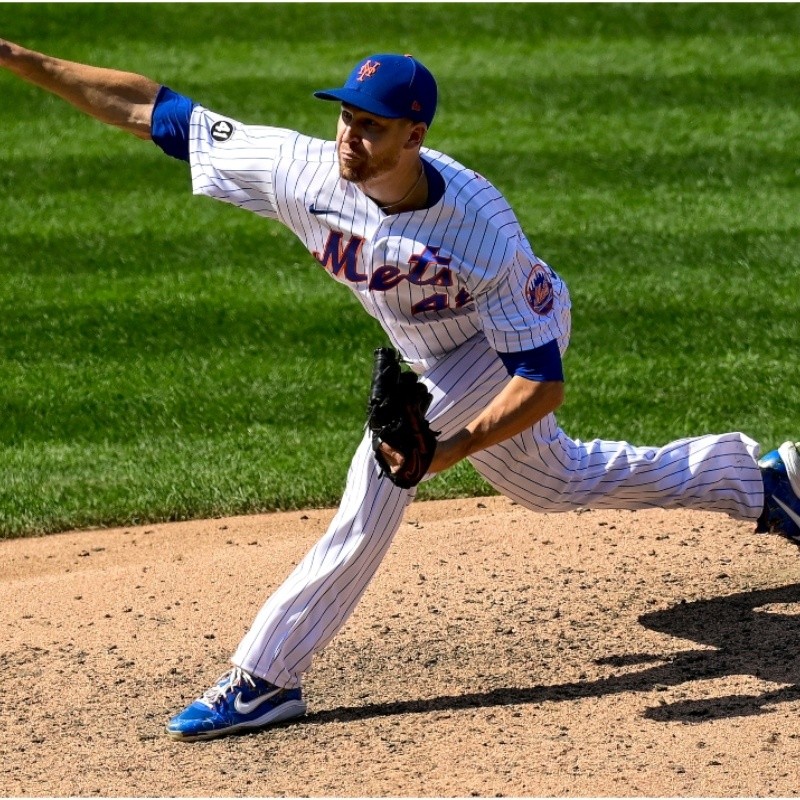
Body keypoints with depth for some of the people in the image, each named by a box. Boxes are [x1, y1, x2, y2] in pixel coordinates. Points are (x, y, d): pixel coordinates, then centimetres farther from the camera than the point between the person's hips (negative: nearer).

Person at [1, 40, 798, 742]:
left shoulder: (482, 231, -40)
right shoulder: (305, 170, -29)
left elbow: (543, 383, -36)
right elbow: (154, 112, -28)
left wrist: (448, 449, -50)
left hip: (511, 339, -7)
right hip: (442, 355, 7)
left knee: (384, 462, -27)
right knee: (553, 484, 24)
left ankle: (265, 676, -20)